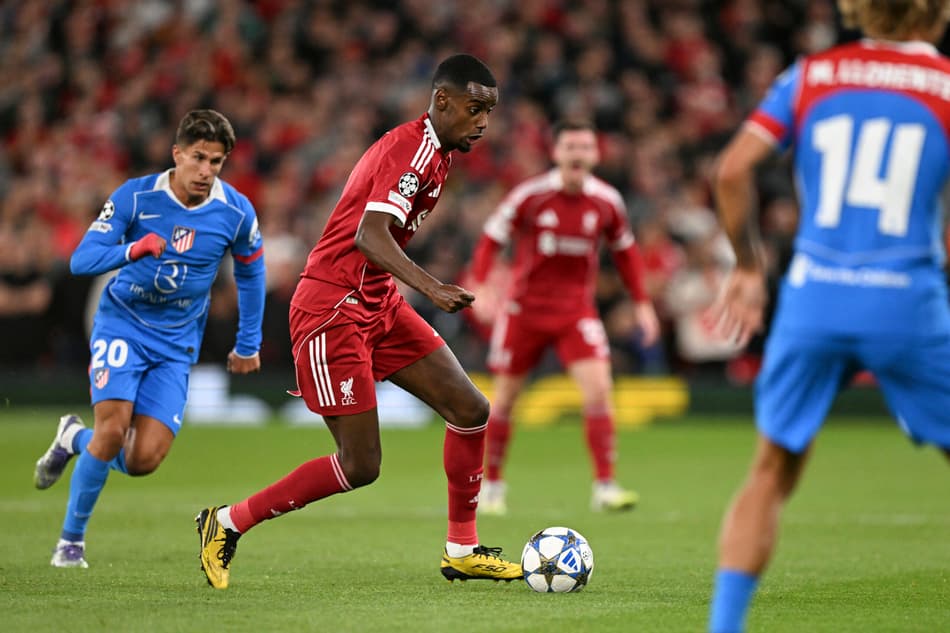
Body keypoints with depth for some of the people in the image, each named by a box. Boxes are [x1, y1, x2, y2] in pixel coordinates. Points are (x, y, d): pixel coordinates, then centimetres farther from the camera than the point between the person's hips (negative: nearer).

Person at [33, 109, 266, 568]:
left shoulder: (235, 212, -9)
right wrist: (132, 250, -37)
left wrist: (248, 345, 12)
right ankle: (71, 539, -2)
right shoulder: (134, 197, -15)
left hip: (177, 342, 2)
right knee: (114, 426, -23)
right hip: (122, 324, -2)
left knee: (144, 460, -11)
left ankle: (76, 437, 23)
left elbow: (250, 272, 10)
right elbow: (81, 260, -19)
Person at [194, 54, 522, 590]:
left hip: (378, 304, 10)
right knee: (360, 466, -9)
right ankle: (228, 522, 6)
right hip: (332, 309, -10)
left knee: (471, 410, 2)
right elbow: (369, 235, -33)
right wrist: (432, 287, -44)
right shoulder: (415, 148, -19)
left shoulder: (434, 150, 12)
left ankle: (462, 550, 14)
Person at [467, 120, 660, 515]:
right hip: (524, 307, -1)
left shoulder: (607, 201, -3)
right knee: (505, 398, 6)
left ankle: (605, 487, -13)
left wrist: (641, 302, 9)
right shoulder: (530, 196, -12)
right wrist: (480, 286, -18)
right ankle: (491, 485, 25)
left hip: (577, 309, 1)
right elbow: (492, 239, -5)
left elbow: (624, 251, 13)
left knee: (598, 388, -17)